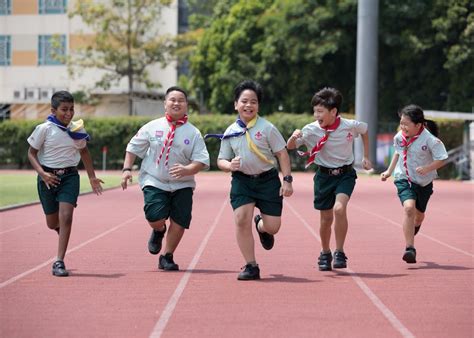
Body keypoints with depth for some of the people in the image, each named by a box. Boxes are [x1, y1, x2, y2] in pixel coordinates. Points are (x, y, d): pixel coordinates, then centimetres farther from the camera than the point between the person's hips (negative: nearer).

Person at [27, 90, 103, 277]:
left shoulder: (77, 129, 0)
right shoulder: (44, 129, -10)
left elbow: (84, 152, 16)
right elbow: (31, 152, -3)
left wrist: (92, 177, 16)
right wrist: (42, 173, -18)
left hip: (70, 176, 1)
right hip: (48, 177, -1)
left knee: (66, 217, -16)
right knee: (52, 223, 9)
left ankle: (59, 262, -12)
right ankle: (61, 230, 48)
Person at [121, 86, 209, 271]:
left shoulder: (193, 133, 0)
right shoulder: (152, 127, 2)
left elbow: (201, 161, -5)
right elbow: (133, 147, 10)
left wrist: (187, 170, -24)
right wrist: (127, 169, 0)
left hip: (182, 185, 1)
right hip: (154, 181, -1)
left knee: (180, 222, -7)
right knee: (155, 219, -18)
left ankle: (167, 257, 14)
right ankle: (158, 232, 21)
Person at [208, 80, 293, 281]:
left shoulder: (266, 127, -6)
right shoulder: (230, 132, 2)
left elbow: (282, 153, -3)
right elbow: (221, 160, 9)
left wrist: (287, 181, -9)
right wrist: (229, 165, -14)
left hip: (268, 179, -1)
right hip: (242, 180, 1)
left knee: (273, 226, -3)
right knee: (241, 220, -16)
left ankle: (260, 225, 38)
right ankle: (251, 266, -3)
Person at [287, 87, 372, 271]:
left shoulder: (350, 126, -12)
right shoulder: (311, 130, -12)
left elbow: (365, 130, 11)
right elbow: (289, 147, -9)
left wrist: (366, 157, 12)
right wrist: (293, 137, -32)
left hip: (345, 174, -1)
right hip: (324, 175, 1)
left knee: (339, 208, -24)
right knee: (326, 218, 8)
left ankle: (340, 253, -11)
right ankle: (325, 254, 32)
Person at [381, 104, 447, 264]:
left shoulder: (430, 140, -21)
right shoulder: (399, 137, -8)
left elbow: (441, 160, -16)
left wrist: (427, 169, -32)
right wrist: (389, 171, 11)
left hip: (424, 182, 0)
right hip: (404, 179, 1)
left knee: (419, 213, 19)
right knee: (409, 207, -25)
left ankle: (415, 227, 59)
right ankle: (409, 249, -26)